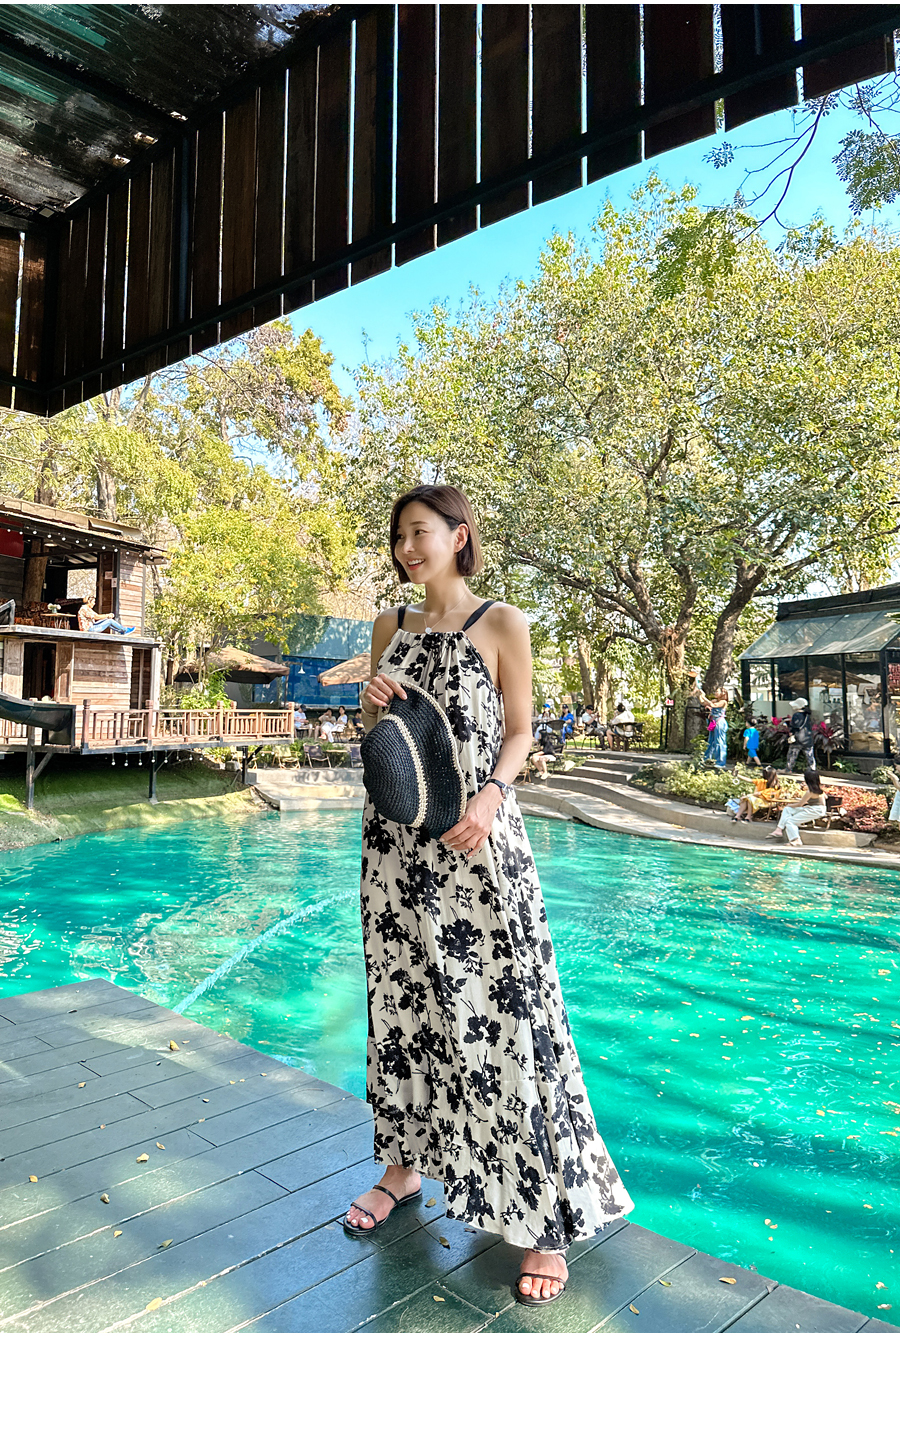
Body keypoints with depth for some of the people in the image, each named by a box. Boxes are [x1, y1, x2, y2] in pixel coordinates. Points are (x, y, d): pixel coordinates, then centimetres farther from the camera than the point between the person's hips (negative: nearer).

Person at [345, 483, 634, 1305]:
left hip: (476, 840, -5)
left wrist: (491, 796, -19)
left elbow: (519, 731, -2)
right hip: (397, 840, 5)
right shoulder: (391, 628, 13)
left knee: (502, 1008, -4)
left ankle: (545, 1220, 9)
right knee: (403, 999, 13)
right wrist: (374, 707, -4)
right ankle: (406, 1164, 32)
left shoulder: (500, 625, 0)